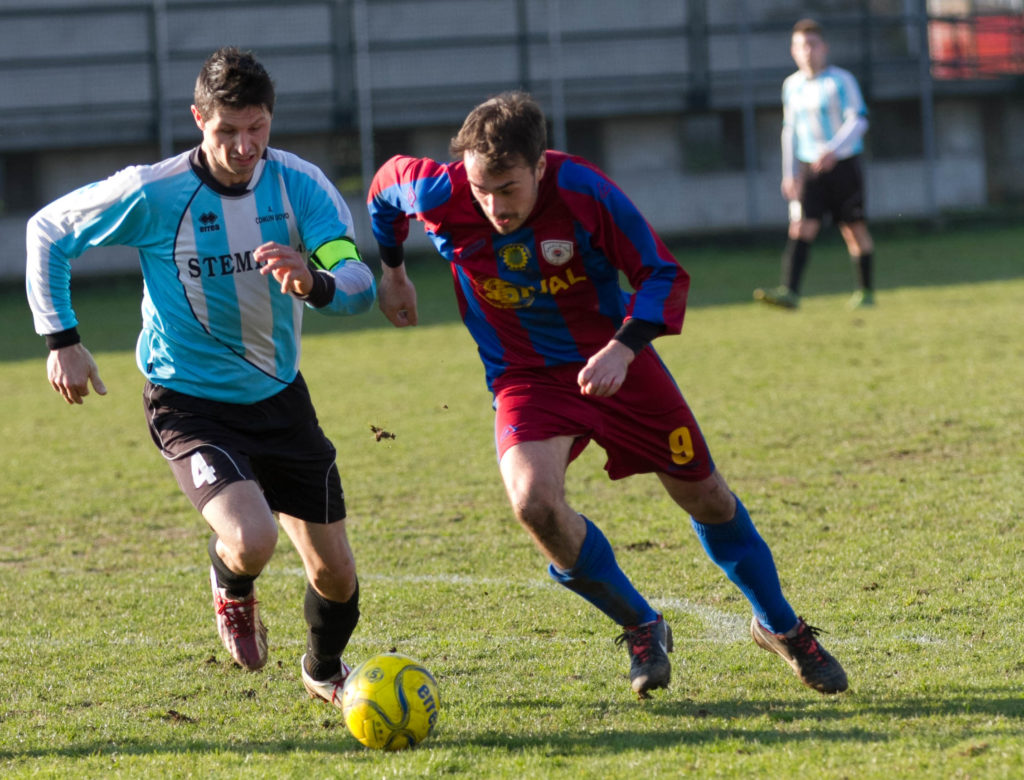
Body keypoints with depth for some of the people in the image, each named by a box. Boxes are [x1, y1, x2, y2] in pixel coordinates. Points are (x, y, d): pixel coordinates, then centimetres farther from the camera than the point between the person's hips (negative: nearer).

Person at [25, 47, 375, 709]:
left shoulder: (299, 184, -12)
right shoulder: (150, 194, -18)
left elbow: (360, 283, -20)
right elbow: (47, 232, -3)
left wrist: (315, 283, -43)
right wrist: (61, 339, -6)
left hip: (279, 397, 4)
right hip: (190, 402, -4)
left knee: (335, 573, 8)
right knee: (251, 540, -29)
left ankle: (325, 673, 42)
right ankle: (232, 589, 11)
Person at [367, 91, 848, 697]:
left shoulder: (584, 191, -24)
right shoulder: (440, 197, -22)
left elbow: (663, 274, -14)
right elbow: (387, 183, 3)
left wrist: (624, 348, -29)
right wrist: (392, 271, 17)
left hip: (615, 360, 0)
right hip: (526, 377, 0)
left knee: (705, 496, 7)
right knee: (534, 502, -27)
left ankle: (780, 625, 34)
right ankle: (641, 627, -3)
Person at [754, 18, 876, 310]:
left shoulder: (841, 81, -5)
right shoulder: (792, 86, 10)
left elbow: (858, 120, -12)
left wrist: (834, 150, -26)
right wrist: (789, 173, 17)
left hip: (844, 164, -3)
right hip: (810, 169, 3)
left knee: (854, 230, 2)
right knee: (801, 226, -12)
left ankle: (865, 292, 17)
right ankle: (789, 291, -23)